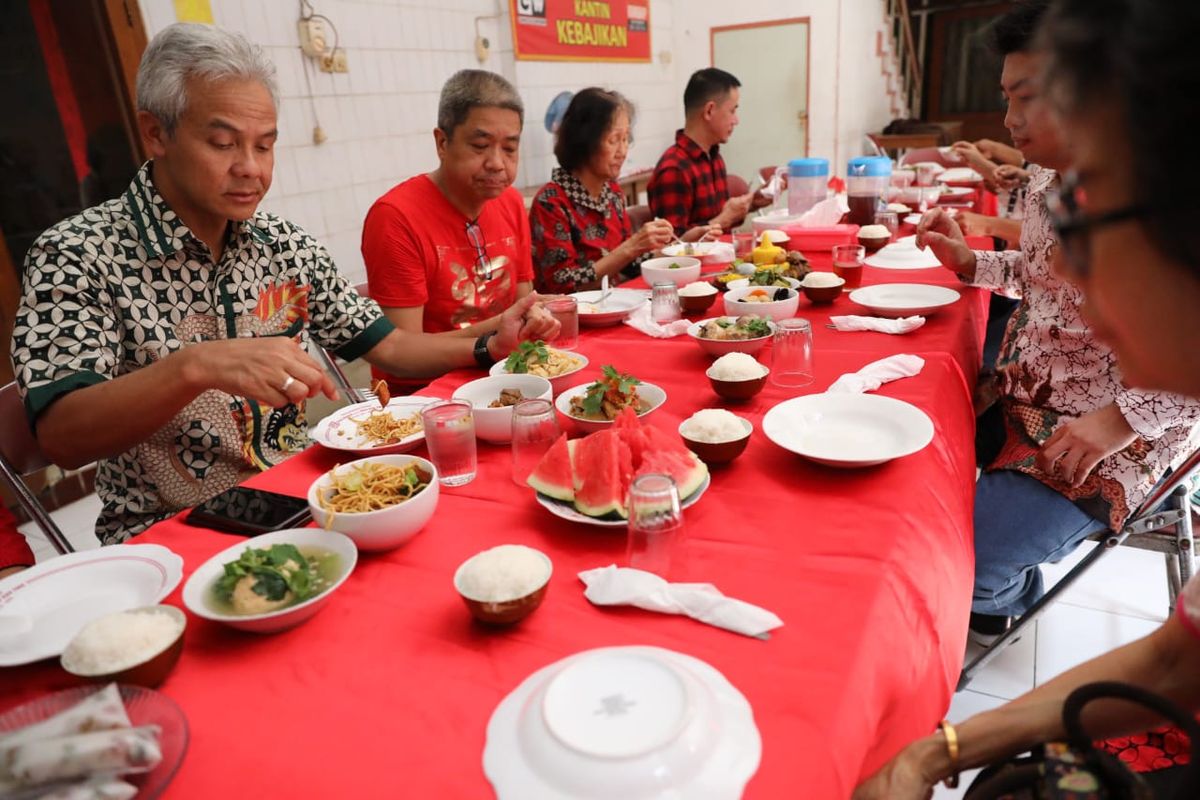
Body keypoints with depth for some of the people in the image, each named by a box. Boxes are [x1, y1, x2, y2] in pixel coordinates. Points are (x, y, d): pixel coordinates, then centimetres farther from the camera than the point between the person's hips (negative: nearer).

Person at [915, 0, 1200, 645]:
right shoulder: (1046, 184, 4)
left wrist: (1124, 419, -26)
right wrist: (969, 261, 7)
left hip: (1104, 444, -8)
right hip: (1017, 406, 8)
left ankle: (1006, 597, 24)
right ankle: (1005, 586, 32)